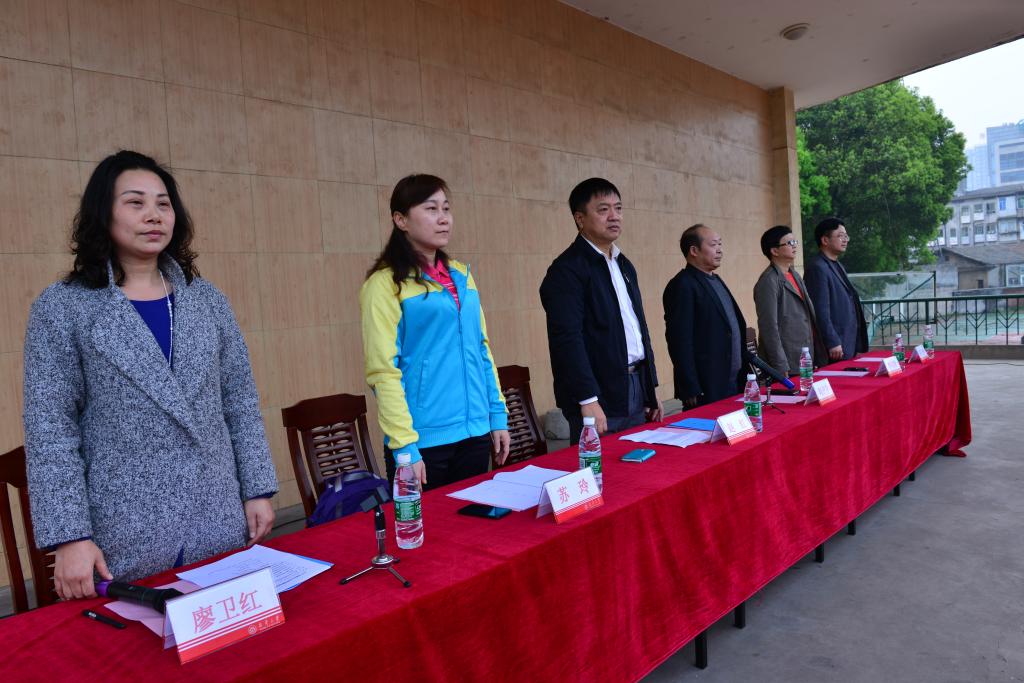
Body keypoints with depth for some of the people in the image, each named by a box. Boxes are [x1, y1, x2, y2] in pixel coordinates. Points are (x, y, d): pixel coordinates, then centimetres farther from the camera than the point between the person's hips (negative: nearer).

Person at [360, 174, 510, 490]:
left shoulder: (461, 275, 10)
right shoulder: (386, 284, -9)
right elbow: (383, 371, -13)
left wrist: (498, 415, 9)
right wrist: (404, 446, -16)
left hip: (476, 432, 6)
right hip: (424, 440, -6)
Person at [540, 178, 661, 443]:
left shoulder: (624, 265, 15)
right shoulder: (567, 269, -12)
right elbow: (567, 338, -18)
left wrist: (651, 389, 16)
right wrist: (588, 400, -22)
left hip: (636, 390, 8)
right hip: (599, 398, -8)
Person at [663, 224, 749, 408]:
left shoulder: (715, 281, 15)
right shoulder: (683, 286, -14)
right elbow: (680, 341, -19)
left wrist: (743, 375, 16)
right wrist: (691, 391, -20)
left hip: (734, 382, 9)